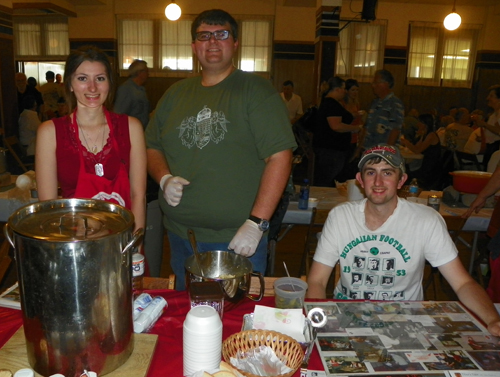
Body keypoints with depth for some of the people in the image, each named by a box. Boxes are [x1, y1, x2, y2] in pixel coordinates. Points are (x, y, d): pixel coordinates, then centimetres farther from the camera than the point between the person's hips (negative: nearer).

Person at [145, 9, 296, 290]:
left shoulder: (257, 91, -7)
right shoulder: (176, 94, 10)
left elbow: (279, 156, -14)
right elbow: (153, 146, 17)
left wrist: (256, 224, -19)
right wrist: (164, 178, -5)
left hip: (238, 239, -4)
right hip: (180, 237, 5)